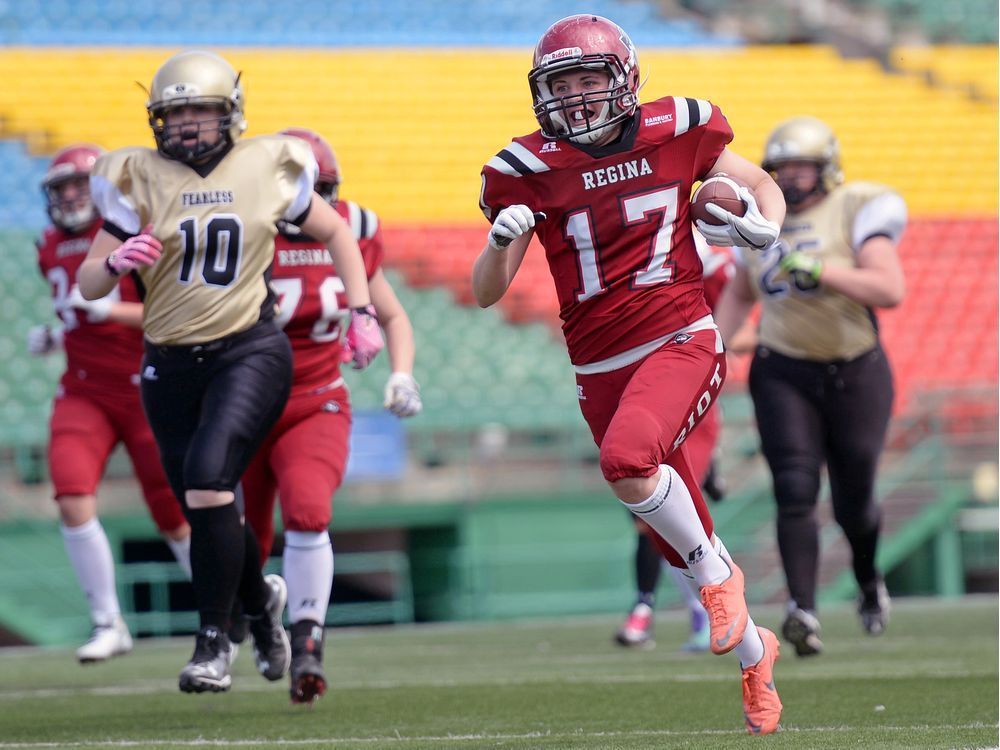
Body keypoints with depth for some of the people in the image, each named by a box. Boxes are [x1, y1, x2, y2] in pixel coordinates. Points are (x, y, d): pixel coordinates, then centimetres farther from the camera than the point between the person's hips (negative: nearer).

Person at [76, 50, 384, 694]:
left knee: (208, 478, -24)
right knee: (206, 510, 10)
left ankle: (215, 642, -16)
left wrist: (362, 311, 9)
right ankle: (261, 599, 43)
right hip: (171, 364, 3)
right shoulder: (138, 181, 1)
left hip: (250, 351, -3)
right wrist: (116, 262, -21)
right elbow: (89, 286, 1)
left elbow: (337, 234, 16)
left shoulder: (267, 170, 0)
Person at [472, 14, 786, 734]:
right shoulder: (531, 170, -2)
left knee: (627, 459, -34)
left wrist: (765, 226, -5)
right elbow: (485, 294, -2)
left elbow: (762, 184, 16)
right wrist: (502, 239, -22)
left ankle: (717, 574, -10)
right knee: (684, 546, 9)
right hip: (602, 370, 3)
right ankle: (754, 654, 34)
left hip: (682, 340, -3)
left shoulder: (674, 132, -2)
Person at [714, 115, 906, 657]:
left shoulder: (855, 213, -9)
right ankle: (803, 611, -19)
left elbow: (891, 290, -22)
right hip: (784, 375, 3)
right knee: (796, 493, -14)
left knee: (853, 500, 8)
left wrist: (820, 270, -29)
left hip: (854, 374, -2)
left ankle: (868, 580, 39)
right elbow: (740, 293, 23)